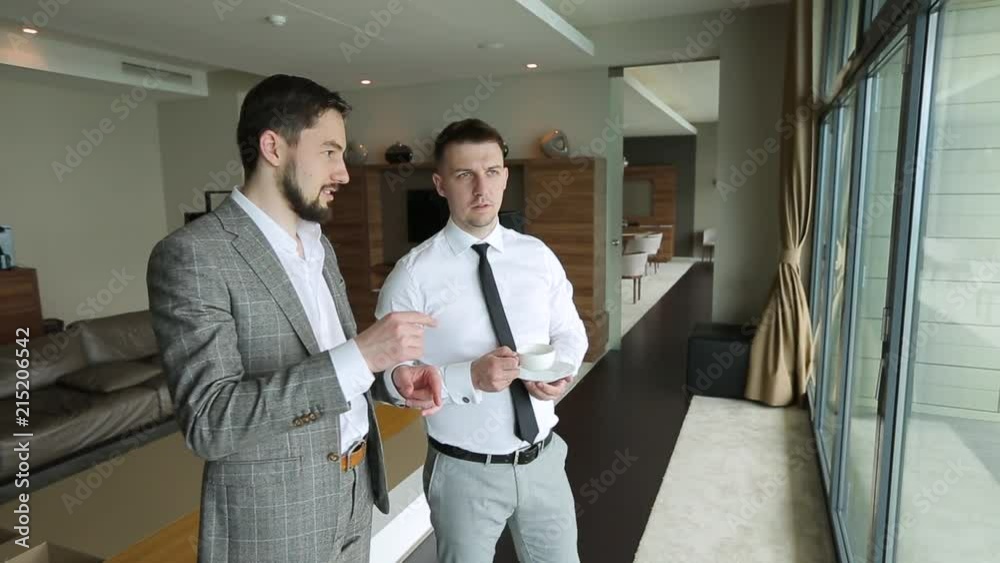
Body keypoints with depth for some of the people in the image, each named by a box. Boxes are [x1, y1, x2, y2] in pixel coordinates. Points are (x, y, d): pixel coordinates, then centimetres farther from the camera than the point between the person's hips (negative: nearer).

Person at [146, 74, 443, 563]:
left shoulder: (319, 245, 7)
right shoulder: (191, 255, -18)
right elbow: (209, 423, -25)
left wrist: (391, 377, -8)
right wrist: (359, 357, -32)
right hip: (272, 521, -7)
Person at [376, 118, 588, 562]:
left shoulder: (539, 256, -1)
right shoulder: (413, 275, -15)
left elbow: (570, 332, 8)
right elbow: (392, 377, -15)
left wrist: (561, 370, -13)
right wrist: (470, 377, -28)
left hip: (543, 460, 4)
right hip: (464, 472, -3)